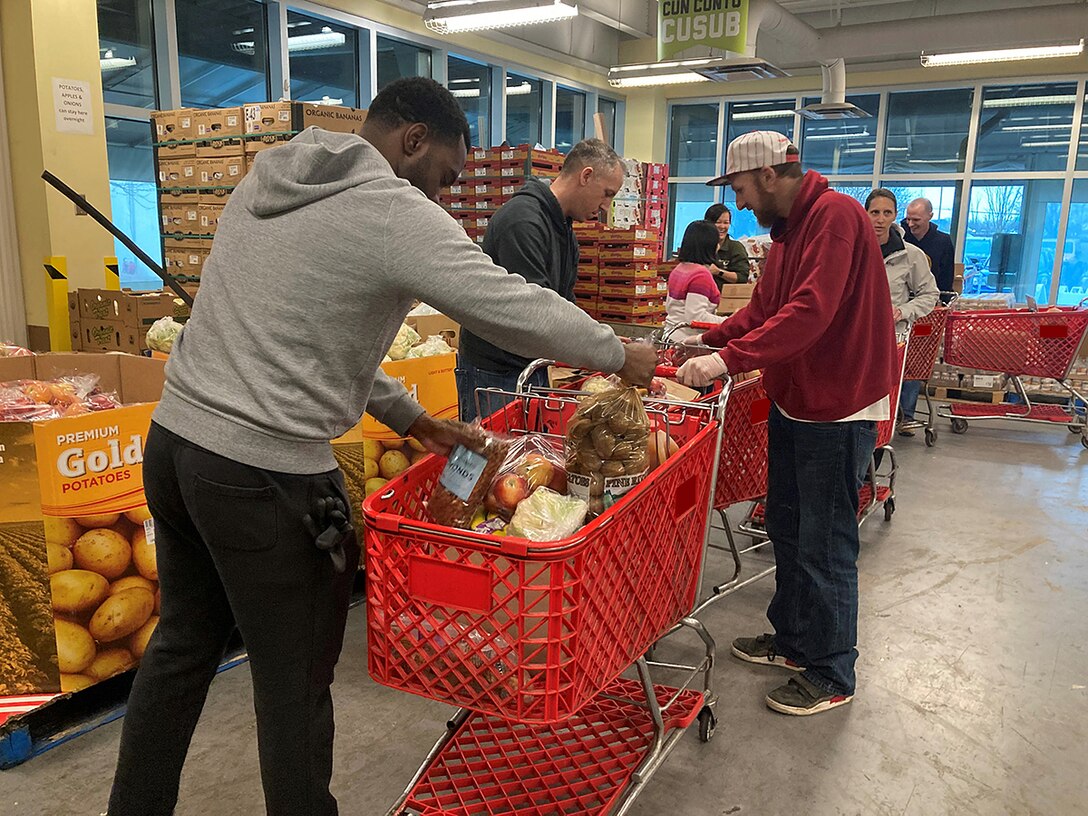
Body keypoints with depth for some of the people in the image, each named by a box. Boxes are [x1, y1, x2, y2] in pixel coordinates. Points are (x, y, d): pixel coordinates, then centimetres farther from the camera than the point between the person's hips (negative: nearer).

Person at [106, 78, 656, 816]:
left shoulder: (265, 184, 13)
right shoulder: (394, 212, -13)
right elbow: (519, 311, -14)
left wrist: (410, 416, 17)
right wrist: (620, 355, 4)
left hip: (174, 441, 9)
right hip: (263, 475, -9)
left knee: (183, 646, 23)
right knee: (296, 678, 9)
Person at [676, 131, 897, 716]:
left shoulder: (835, 216, -18)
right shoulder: (788, 229, 14)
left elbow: (810, 312, -31)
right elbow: (763, 308, 16)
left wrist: (729, 359, -34)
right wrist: (709, 340, 4)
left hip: (838, 410, -10)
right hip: (793, 402, 10)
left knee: (824, 546, 0)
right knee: (785, 527, 18)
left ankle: (831, 677, 16)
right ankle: (793, 641, 35)